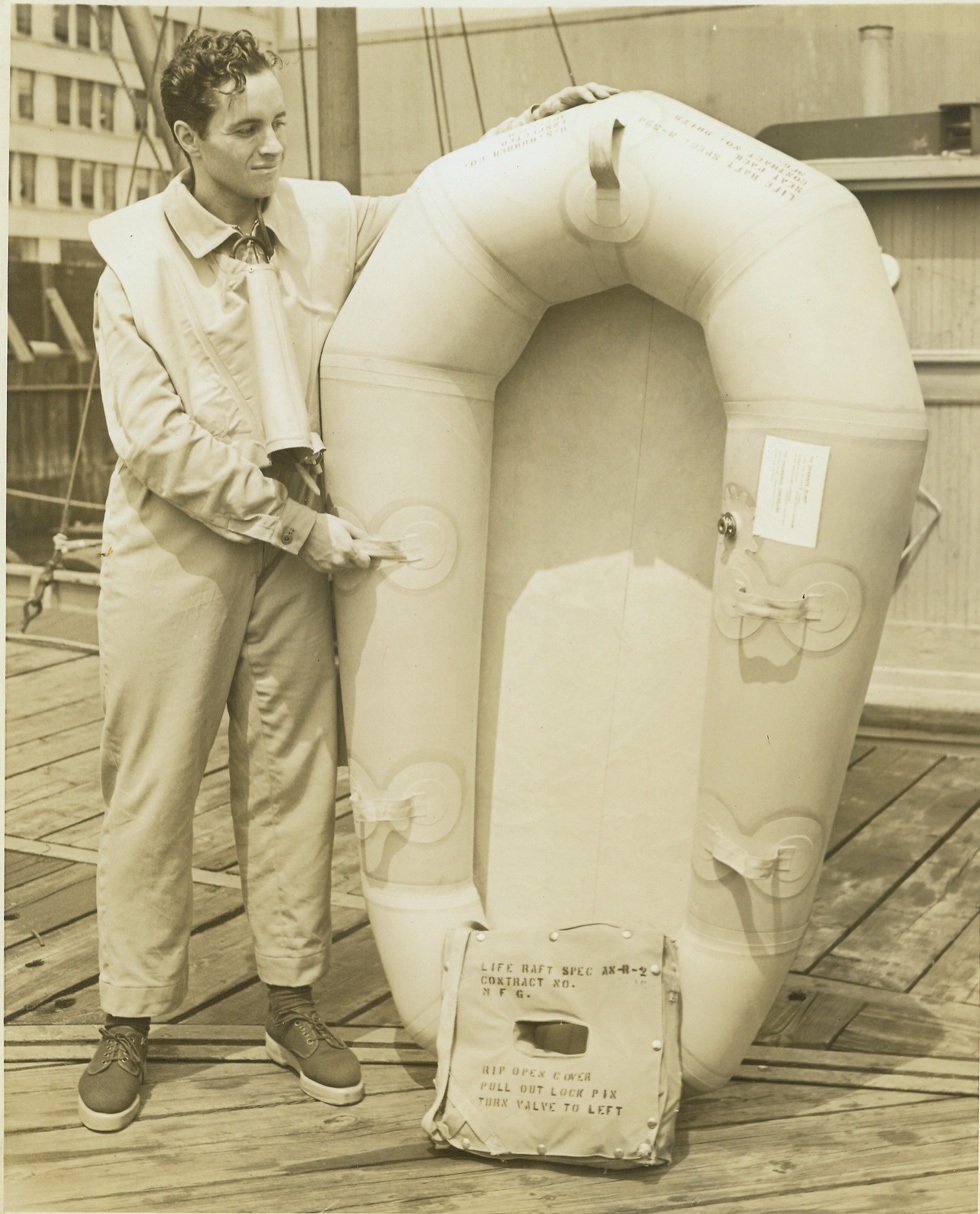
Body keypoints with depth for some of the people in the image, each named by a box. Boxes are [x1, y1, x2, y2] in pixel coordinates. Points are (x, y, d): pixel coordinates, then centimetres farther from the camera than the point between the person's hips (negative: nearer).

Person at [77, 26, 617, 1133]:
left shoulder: (321, 221, 3)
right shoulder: (135, 262, -9)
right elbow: (156, 440, -14)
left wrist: (533, 125, 4)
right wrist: (297, 525, -16)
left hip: (290, 540, 4)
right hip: (172, 547, -4)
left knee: (292, 777, 9)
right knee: (150, 788, 3)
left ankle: (292, 1008, 22)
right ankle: (127, 1025, 17)